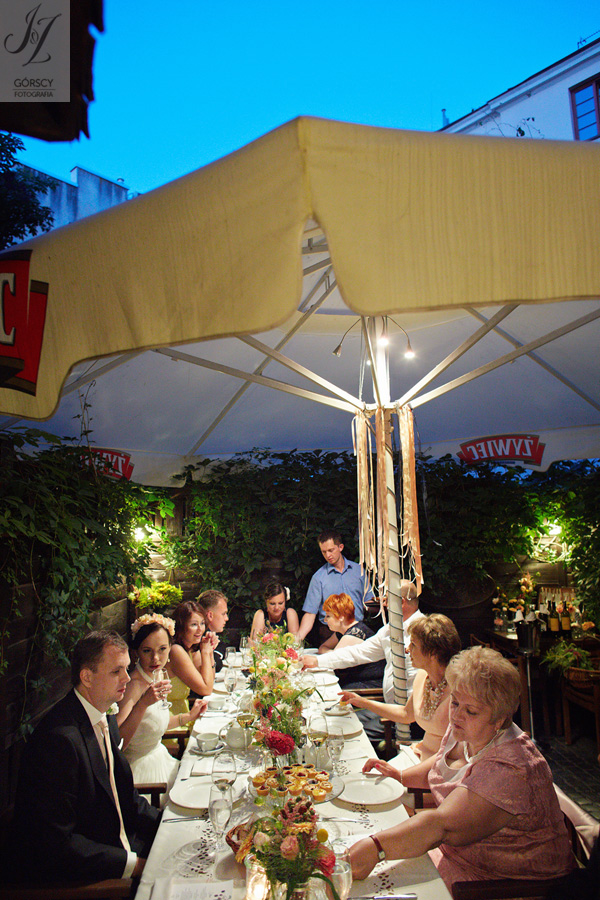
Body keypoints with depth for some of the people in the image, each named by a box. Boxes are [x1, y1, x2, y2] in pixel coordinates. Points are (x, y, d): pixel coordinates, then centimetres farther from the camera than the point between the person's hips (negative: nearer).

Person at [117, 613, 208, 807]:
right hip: (142, 771, -8)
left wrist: (188, 716, 14)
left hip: (158, 760, 8)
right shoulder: (134, 685, -27)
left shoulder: (154, 678, -1)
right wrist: (143, 703, -45)